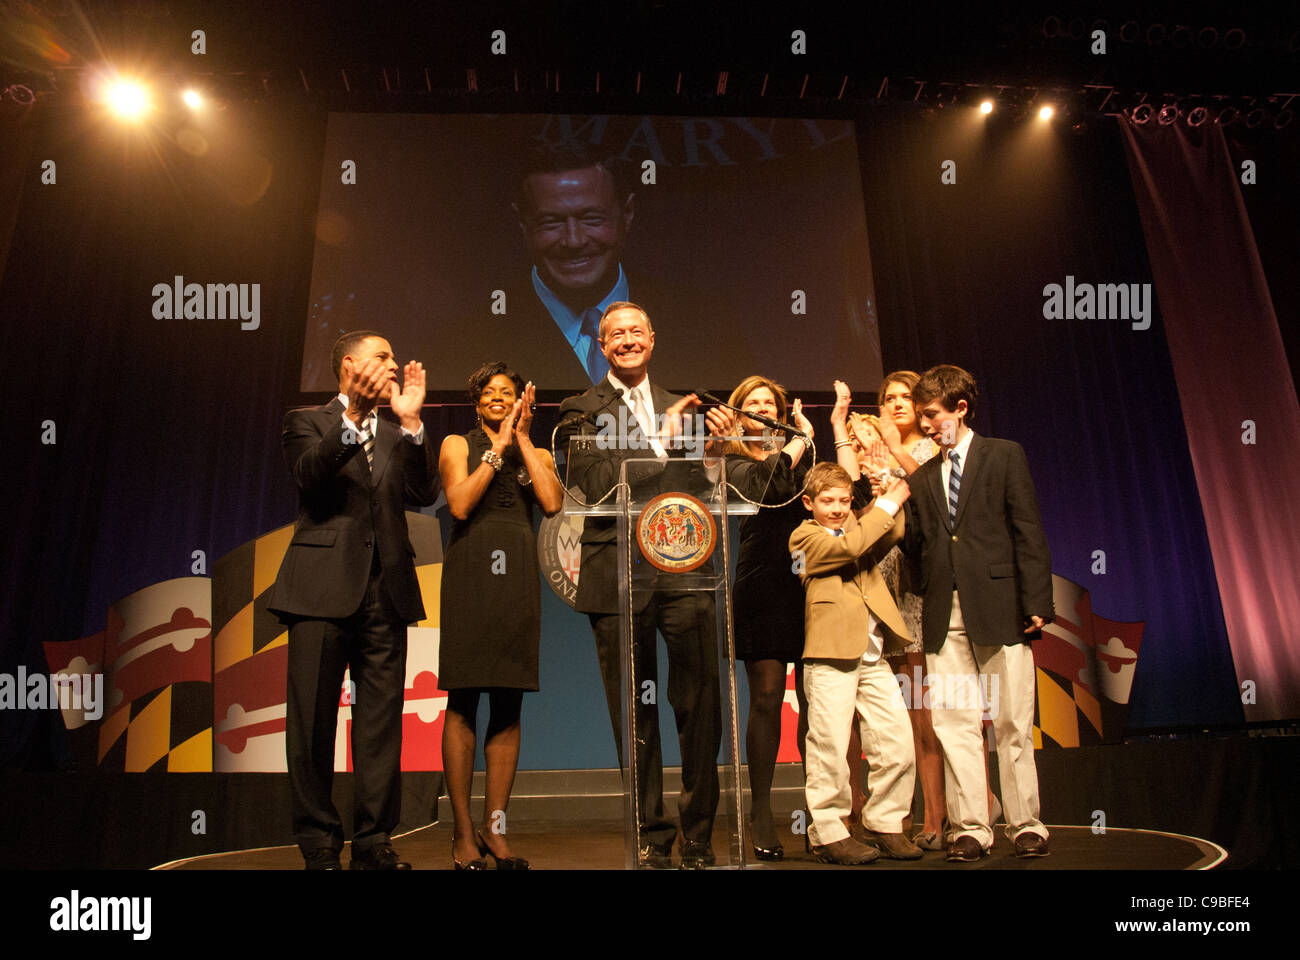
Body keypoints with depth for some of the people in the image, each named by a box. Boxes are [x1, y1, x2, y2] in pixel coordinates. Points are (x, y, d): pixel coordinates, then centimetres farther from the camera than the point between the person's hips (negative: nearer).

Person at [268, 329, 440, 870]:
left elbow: (424, 494, 2)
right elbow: (309, 475, -11)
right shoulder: (307, 422, 9)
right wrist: (353, 416, -21)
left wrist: (411, 423, -7)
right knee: (313, 722, 3)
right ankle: (318, 842, 15)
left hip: (385, 590, 3)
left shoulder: (398, 438, 18)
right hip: (324, 587, -3)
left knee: (381, 721, 4)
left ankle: (374, 841, 13)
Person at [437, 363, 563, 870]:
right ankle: (463, 832, 5)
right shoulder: (457, 444, 12)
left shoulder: (537, 454, 17)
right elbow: (460, 504, -5)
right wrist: (498, 447, -3)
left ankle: (494, 827, 11)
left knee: (509, 704, 3)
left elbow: (552, 503, -3)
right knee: (463, 700, -3)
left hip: (517, 573, 3)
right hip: (470, 569, -2)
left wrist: (522, 439, 1)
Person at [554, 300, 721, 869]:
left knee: (701, 704, 0)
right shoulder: (581, 412, 7)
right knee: (634, 713, 6)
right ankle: (651, 836, 21)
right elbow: (594, 484, -8)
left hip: (685, 574, 3)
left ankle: (699, 836, 17)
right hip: (618, 577, -2)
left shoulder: (679, 409, 20)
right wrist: (660, 440, -14)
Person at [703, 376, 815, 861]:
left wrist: (807, 435, 0)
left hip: (809, 583, 2)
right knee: (767, 697, -2)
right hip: (762, 585, -2)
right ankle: (761, 815, 8)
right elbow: (762, 488, -10)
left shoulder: (799, 451, 17)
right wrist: (798, 444, -2)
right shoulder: (733, 460, 10)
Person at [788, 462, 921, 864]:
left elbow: (891, 534, 3)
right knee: (830, 751, -2)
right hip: (831, 657, -6)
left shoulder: (858, 524, 21)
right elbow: (850, 546, -15)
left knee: (898, 744, 5)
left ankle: (884, 824, 21)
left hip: (873, 657, 6)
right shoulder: (805, 537, 0)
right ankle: (828, 834, 12)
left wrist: (888, 500, -6)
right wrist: (889, 502, -9)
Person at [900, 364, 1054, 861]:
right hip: (945, 615, 4)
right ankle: (970, 829, 11)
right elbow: (918, 548, 11)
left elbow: (1029, 533, -1)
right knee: (955, 724, 2)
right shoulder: (922, 477, 17)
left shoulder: (1004, 456, 5)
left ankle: (1026, 825, 17)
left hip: (999, 608, -3)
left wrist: (1036, 604, -8)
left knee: (1013, 724, 4)